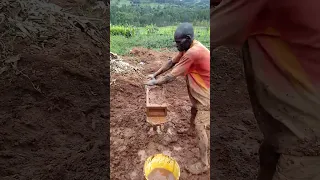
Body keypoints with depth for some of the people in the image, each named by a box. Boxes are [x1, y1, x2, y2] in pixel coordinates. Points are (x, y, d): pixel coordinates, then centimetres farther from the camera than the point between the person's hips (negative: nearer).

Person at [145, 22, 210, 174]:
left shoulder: (193, 53, -33)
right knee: (194, 109, 31)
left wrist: (154, 82, -11)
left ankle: (204, 164, 7)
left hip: (206, 94, -10)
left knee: (200, 127, -6)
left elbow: (171, 76, -27)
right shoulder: (188, 48, -2)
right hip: (199, 91, 10)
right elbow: (171, 62, 9)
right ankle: (191, 128, 62)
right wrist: (155, 74, 5)